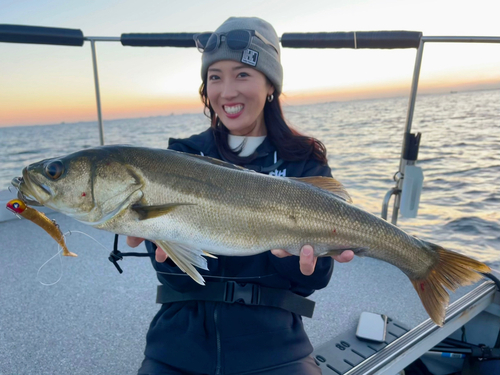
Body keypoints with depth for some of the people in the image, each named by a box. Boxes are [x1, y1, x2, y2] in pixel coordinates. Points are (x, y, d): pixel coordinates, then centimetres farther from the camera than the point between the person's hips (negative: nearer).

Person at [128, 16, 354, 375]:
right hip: (181, 342, 1)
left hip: (270, 346, 0)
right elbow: (178, 277, -8)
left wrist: (297, 252, -28)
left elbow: (312, 280, -7)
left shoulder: (306, 162, -6)